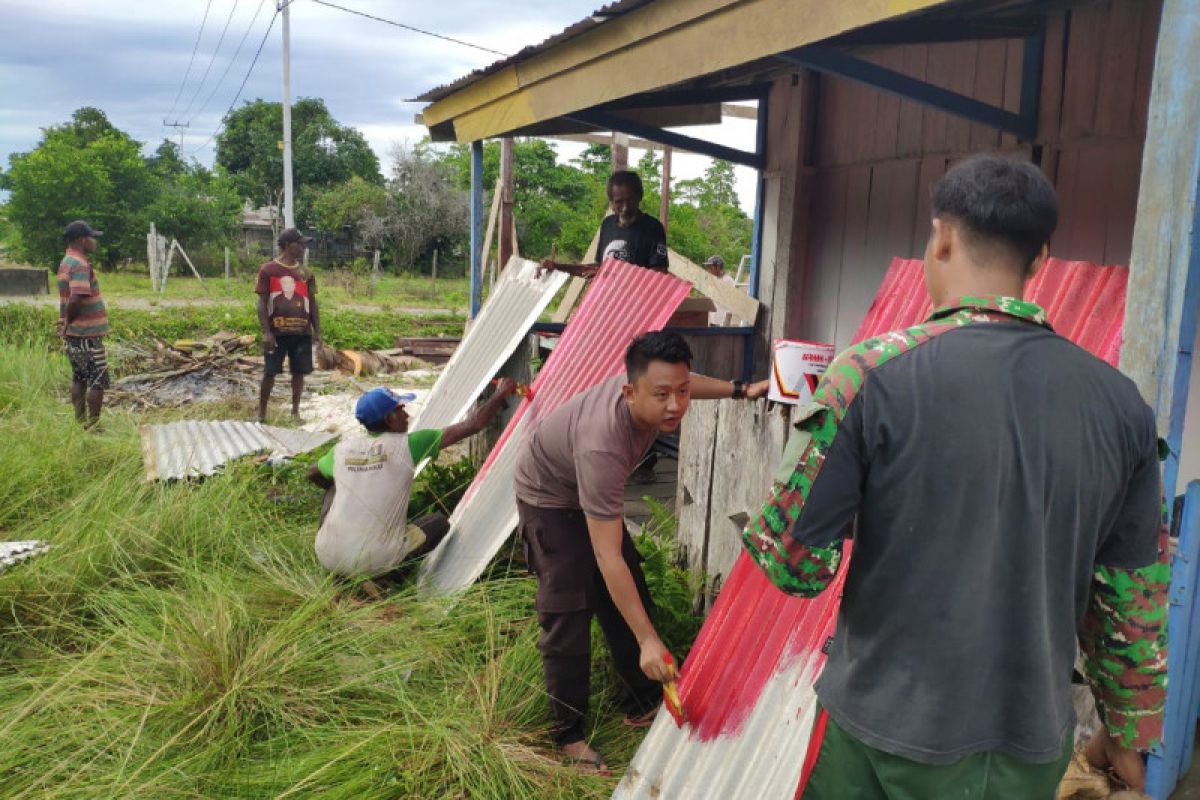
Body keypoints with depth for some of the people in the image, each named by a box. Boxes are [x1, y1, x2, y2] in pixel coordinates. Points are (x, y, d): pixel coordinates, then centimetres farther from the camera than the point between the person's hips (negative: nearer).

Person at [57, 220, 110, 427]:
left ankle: (80, 422, 23)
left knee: (79, 378, 16)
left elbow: (71, 298, 15)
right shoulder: (80, 265, -19)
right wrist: (68, 322, -16)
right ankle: (93, 424, 3)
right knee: (98, 380, -1)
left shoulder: (67, 262, 12)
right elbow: (76, 299, -30)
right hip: (87, 335, -9)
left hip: (73, 335, 9)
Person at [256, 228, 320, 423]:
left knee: (299, 372, 5)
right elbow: (262, 303, -5)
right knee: (270, 372, -1)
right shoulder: (268, 270, -3)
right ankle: (261, 412, 13)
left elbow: (312, 303, 12)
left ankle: (295, 410, 18)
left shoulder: (306, 273, 9)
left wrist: (317, 331, 6)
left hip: (302, 332, 4)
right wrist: (266, 332, -12)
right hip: (277, 332, -3)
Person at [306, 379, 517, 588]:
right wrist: (500, 396, 10)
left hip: (329, 558, 4)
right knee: (440, 522, 18)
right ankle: (383, 576, 1)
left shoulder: (343, 448, 5)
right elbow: (471, 426, -3)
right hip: (376, 561, -3)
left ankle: (341, 576, 19)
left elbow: (313, 474, 28)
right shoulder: (407, 445, -6)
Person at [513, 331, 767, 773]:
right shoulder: (601, 446, -45)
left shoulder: (651, 383, -25)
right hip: (550, 499, -7)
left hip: (593, 492, 8)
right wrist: (648, 640, -40)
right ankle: (568, 736, 5)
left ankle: (642, 705, 22)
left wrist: (741, 390, 5)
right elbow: (607, 559, -42)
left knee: (630, 602, 8)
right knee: (567, 617, -12)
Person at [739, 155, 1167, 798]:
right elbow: (1136, 599, 3)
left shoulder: (876, 373, -18)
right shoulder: (1120, 401, -5)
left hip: (889, 738, -3)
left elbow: (795, 565, -15)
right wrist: (1129, 730, 18)